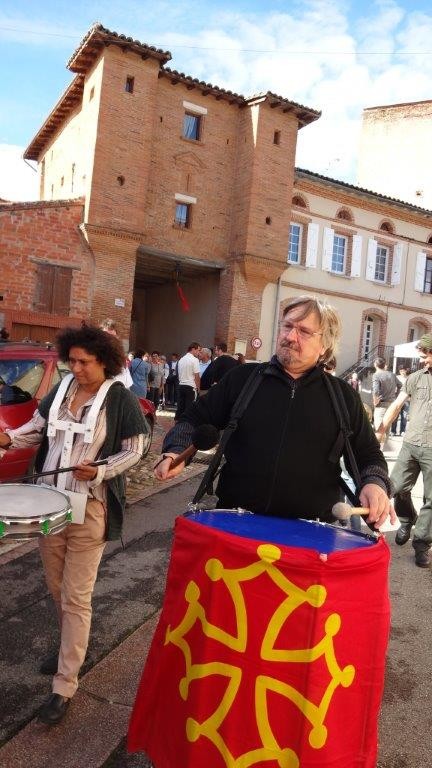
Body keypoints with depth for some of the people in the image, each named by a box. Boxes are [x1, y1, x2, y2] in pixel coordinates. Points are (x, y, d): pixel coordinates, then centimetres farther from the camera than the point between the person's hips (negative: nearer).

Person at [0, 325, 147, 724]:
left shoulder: (120, 398, -11)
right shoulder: (62, 389, 3)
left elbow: (133, 450, -7)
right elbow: (37, 427, 11)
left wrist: (100, 471, -22)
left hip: (90, 509, -6)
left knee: (76, 598, 2)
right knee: (57, 589, 20)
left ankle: (64, 687, 15)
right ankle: (72, 647, 45)